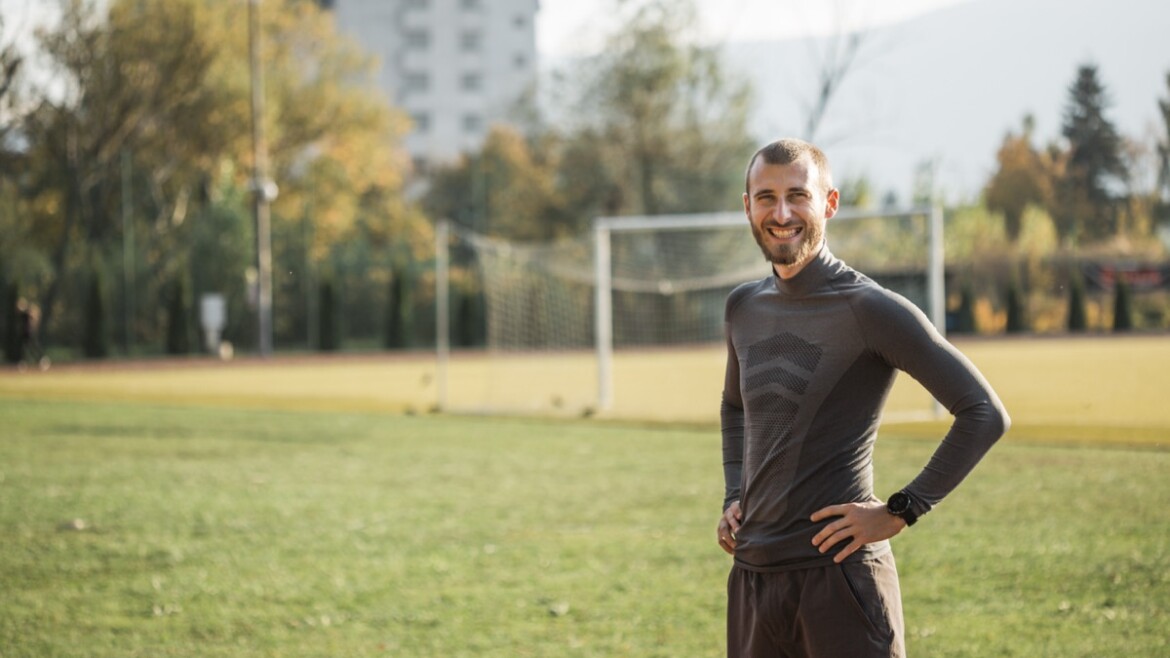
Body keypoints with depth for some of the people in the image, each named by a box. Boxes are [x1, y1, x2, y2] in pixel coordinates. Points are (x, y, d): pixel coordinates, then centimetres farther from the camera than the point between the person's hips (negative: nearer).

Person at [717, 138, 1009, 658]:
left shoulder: (868, 309, -9)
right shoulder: (744, 308, 12)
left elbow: (984, 414, -12)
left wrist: (900, 511, -13)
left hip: (838, 572, -6)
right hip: (751, 575, 7)